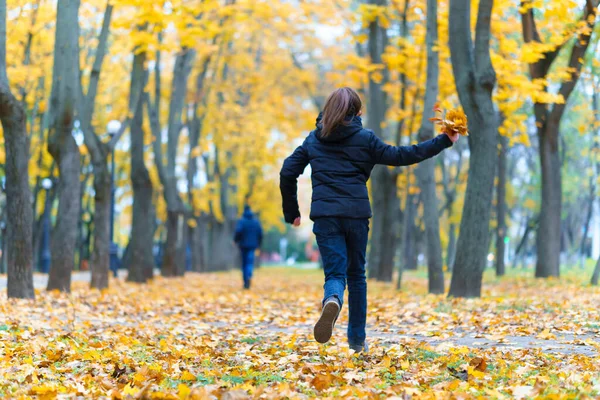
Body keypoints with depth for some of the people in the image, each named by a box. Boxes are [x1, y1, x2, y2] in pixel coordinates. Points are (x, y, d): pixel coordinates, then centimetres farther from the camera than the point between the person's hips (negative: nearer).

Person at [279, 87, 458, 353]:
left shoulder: (314, 139, 12)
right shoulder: (364, 138, 4)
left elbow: (287, 173, 9)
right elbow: (399, 156, 7)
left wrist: (291, 212, 18)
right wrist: (443, 142, 15)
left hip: (324, 216, 1)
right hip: (356, 214, -1)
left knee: (335, 273, -1)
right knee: (356, 274, 15)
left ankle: (332, 301, -38)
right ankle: (357, 339, 19)